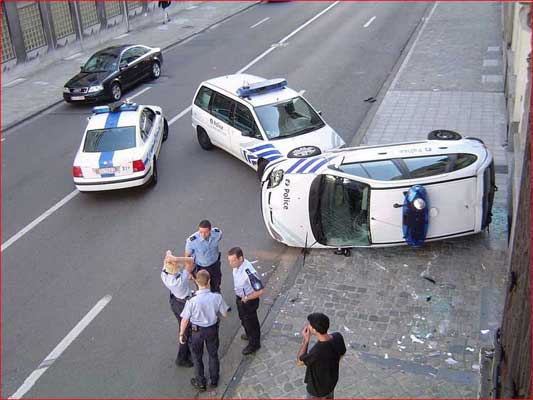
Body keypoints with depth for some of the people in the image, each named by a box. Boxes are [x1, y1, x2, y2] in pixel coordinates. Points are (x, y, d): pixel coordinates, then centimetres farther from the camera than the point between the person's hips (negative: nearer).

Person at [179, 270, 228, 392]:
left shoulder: (192, 300, -30)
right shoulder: (217, 297, -25)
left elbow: (185, 320, -17)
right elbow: (224, 314, -10)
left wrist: (181, 334, -1)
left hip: (197, 330, -2)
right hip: (212, 329, 2)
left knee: (197, 357, 23)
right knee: (213, 354, 26)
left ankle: (201, 383, 40)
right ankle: (214, 380, 45)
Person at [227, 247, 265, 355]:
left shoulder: (248, 271, -38)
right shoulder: (237, 265, -14)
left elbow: (260, 290, -36)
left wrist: (246, 298, -23)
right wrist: (238, 297, 13)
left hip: (249, 301, -8)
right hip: (239, 298, 8)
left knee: (251, 322, 16)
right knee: (243, 318, 30)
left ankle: (254, 344, 40)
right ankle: (249, 335, 58)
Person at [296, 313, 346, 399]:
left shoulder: (317, 352, -44)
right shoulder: (338, 337, -25)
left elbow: (299, 362, -23)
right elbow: (341, 354, -2)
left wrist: (306, 340, -25)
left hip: (318, 389, -5)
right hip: (331, 380, 5)